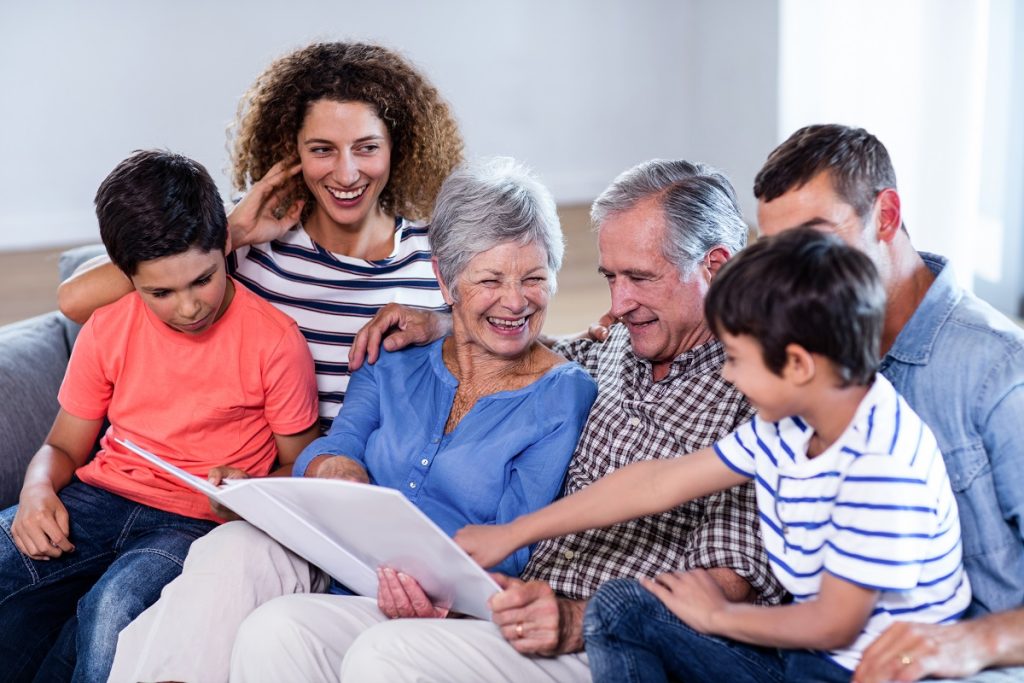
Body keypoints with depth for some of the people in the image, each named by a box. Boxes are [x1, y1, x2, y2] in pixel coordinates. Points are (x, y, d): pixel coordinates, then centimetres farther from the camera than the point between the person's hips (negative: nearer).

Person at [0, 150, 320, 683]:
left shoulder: (275, 340, -7)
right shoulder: (107, 331, 5)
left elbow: (299, 467, 2)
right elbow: (63, 446, 15)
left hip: (200, 521, -4)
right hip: (100, 499, 4)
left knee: (112, 610, -35)